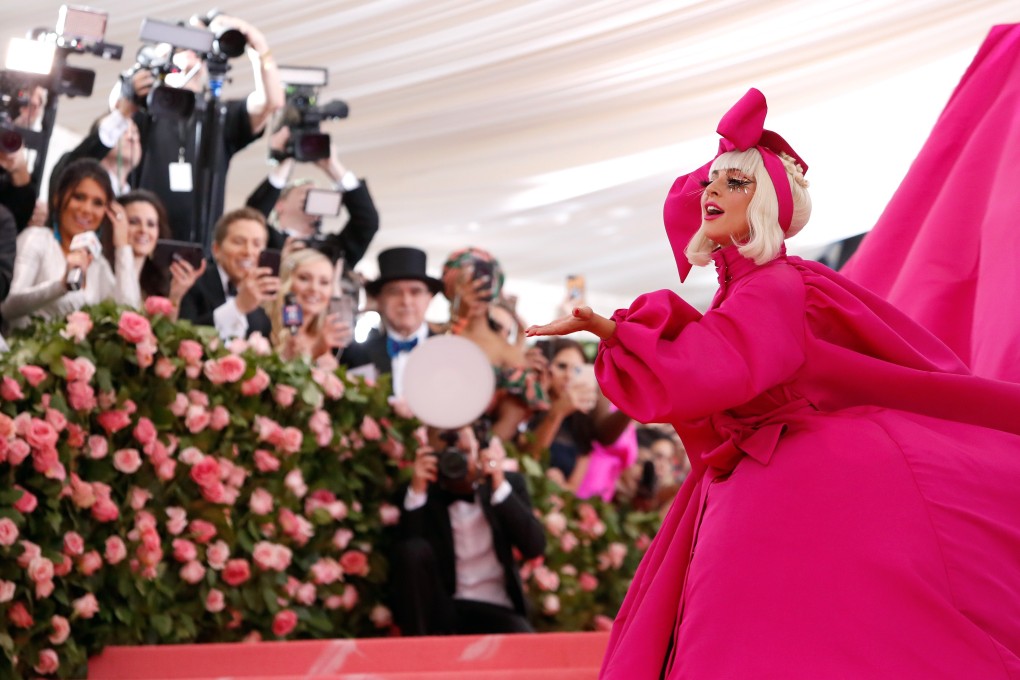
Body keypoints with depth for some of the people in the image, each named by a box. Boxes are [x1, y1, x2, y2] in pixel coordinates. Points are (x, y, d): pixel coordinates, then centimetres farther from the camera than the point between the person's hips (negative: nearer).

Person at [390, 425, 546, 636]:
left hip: (494, 610, -1)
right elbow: (405, 555, -11)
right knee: (413, 550, -27)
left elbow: (534, 547, -7)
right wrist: (417, 491, -18)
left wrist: (500, 486, -16)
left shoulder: (510, 483, 7)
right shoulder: (425, 494, 3)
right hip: (437, 609, 1)